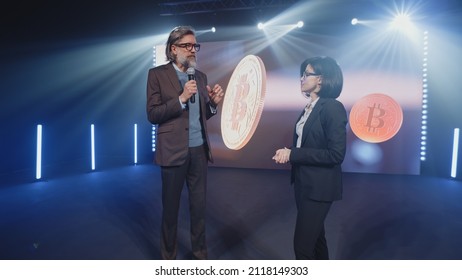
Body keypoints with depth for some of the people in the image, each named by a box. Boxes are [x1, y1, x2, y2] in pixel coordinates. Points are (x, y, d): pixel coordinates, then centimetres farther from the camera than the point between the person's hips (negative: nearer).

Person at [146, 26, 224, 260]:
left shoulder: (201, 77, 11)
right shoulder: (157, 74, -4)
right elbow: (153, 115, -10)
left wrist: (213, 103, -6)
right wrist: (181, 99, -20)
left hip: (199, 150, 5)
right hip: (174, 151, -4)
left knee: (199, 206, 14)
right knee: (170, 208, 11)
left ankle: (200, 254, 33)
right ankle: (168, 257, 31)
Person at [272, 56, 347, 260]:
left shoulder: (333, 108, -17)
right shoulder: (309, 107, 8)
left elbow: (336, 154, -23)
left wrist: (292, 154, -21)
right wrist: (287, 154, -7)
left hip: (319, 186, -8)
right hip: (303, 183, 9)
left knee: (302, 244, -2)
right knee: (315, 236, 22)